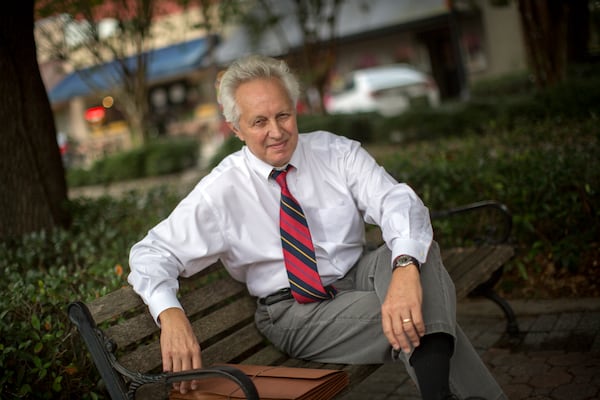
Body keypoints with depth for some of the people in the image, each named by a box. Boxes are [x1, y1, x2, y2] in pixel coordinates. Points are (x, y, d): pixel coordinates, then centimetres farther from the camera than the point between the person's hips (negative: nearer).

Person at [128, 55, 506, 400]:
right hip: (294, 313, -2)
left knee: (417, 246, -30)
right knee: (408, 320, -29)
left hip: (362, 277, 3)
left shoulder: (338, 152, -5)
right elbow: (152, 253, -7)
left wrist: (405, 269, -42)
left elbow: (397, 202, -20)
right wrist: (171, 315, -29)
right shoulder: (221, 191, -9)